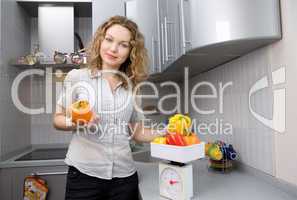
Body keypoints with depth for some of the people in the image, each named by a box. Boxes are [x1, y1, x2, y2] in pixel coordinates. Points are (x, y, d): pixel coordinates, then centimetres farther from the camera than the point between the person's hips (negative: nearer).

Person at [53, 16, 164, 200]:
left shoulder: (132, 87, 4)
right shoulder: (77, 77, -3)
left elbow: (136, 132, 10)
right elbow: (58, 119, 4)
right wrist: (76, 122, -16)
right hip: (84, 173, -2)